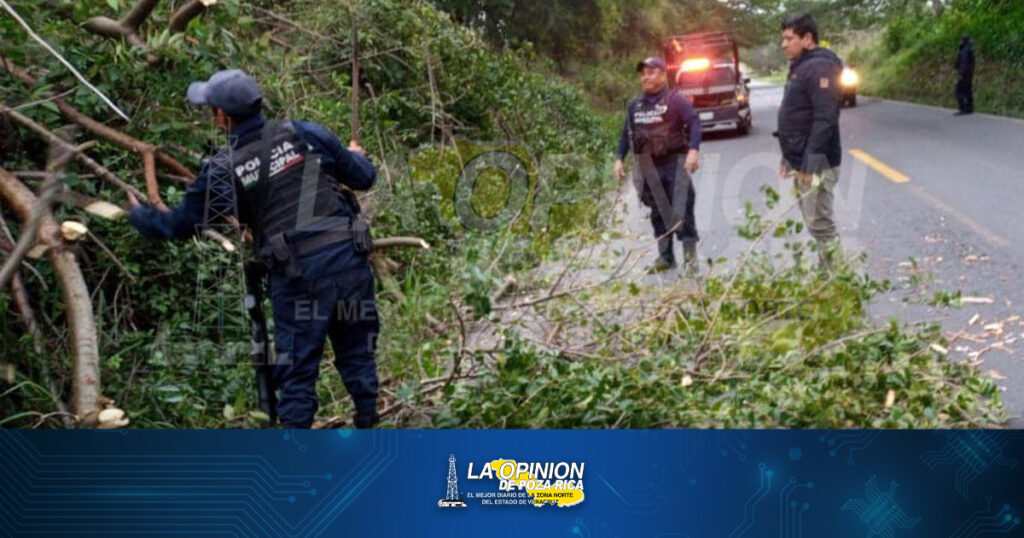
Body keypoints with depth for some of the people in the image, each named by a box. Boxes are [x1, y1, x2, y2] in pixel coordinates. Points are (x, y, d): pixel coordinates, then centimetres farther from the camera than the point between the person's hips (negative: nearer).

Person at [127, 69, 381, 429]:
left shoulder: (222, 170, 0)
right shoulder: (304, 133, 4)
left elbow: (179, 224, 11)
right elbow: (363, 178, 8)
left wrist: (137, 214, 31)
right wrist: (356, 156, 32)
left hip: (296, 273, -2)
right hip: (347, 254, 2)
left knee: (297, 368, 9)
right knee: (357, 353, 16)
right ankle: (368, 424, 23)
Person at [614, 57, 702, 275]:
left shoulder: (676, 100, -4)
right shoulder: (636, 105, 14)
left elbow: (694, 124, -12)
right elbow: (626, 133, 19)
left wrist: (693, 150, -26)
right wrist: (619, 158, 10)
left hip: (674, 166, -5)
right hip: (648, 168, 6)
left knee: (682, 212, -7)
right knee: (658, 214, 10)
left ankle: (690, 257, -3)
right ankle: (665, 257, 19)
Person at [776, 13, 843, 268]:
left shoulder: (820, 67, -16)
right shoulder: (800, 68, 16)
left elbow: (825, 118, -24)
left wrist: (812, 161, -27)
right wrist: (788, 157, 21)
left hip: (815, 163, -10)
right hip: (801, 161, 10)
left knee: (820, 224, -7)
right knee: (816, 222, 15)